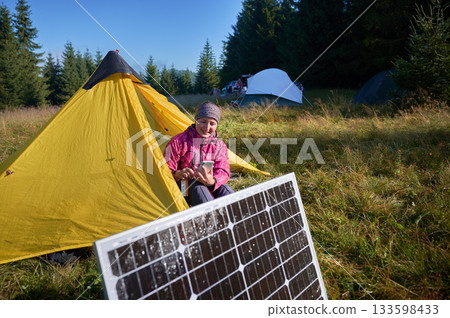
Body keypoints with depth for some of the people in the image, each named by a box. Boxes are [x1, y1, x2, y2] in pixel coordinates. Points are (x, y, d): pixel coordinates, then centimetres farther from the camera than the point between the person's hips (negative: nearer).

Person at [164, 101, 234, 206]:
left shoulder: (219, 145, 6)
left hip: (210, 187, 3)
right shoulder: (179, 141, -3)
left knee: (223, 188, -30)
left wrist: (212, 181, -30)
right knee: (196, 186, -36)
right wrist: (177, 175, -27)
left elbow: (223, 172, -5)